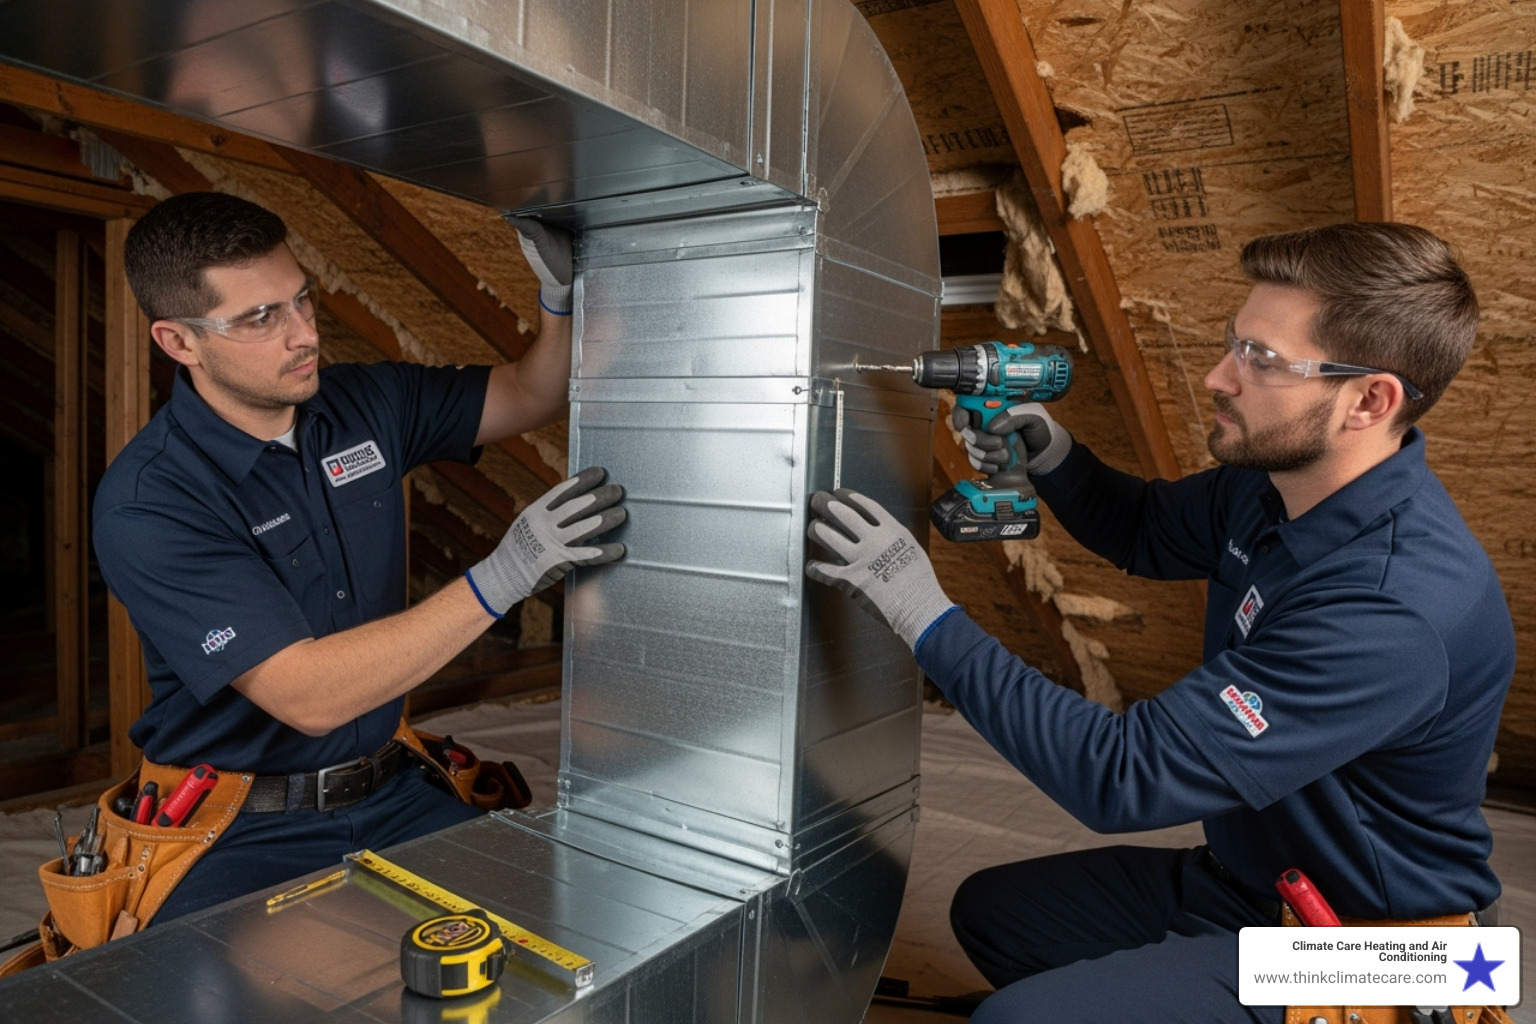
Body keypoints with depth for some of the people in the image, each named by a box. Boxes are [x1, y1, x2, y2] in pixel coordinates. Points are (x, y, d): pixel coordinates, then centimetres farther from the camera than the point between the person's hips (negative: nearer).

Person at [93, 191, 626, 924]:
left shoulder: (363, 404, 1)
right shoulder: (147, 504, -18)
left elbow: (531, 395, 9)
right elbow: (308, 695, -25)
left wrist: (561, 294, -12)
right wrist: (499, 580, -32)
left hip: (389, 793, 5)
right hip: (246, 831, -4)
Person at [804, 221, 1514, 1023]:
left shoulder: (1397, 605, -34)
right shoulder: (1272, 485, -6)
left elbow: (1124, 778, -34)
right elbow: (1146, 533, 14)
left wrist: (928, 617, -31)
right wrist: (1048, 454, -7)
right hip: (1238, 877, 8)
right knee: (988, 910, 14)